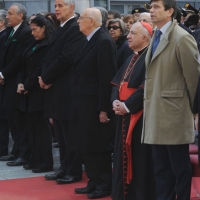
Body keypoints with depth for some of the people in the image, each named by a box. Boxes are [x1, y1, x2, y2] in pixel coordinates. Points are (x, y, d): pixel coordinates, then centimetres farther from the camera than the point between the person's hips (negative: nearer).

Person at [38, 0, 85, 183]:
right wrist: (46, 77, -2)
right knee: (61, 134, 14)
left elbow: (66, 58, -22)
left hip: (67, 90, -9)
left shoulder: (75, 29, -13)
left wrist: (45, 77, -13)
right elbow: (51, 56, 16)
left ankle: (74, 172, 6)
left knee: (70, 134, -2)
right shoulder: (60, 29, 17)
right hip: (56, 88, 9)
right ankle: (65, 168, 21)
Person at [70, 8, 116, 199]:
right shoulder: (91, 40, 13)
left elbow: (107, 77, -20)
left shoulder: (104, 41, -16)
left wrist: (104, 108, -21)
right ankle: (94, 182, 25)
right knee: (86, 145, 15)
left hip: (95, 104, -9)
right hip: (84, 102, 9)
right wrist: (78, 103, 14)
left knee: (98, 146, 0)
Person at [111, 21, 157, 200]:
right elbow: (118, 82, 16)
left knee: (140, 158, -3)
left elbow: (147, 87, -22)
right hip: (125, 114, 9)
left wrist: (127, 105, -19)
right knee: (124, 155, 12)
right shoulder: (131, 59, 17)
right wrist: (115, 101, -3)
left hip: (140, 116, -9)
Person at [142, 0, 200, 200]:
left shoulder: (182, 38, -13)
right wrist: (150, 105, 13)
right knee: (161, 168, 14)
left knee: (180, 167, 2)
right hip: (157, 114, 8)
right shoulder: (155, 37, 14)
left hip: (174, 113, -8)